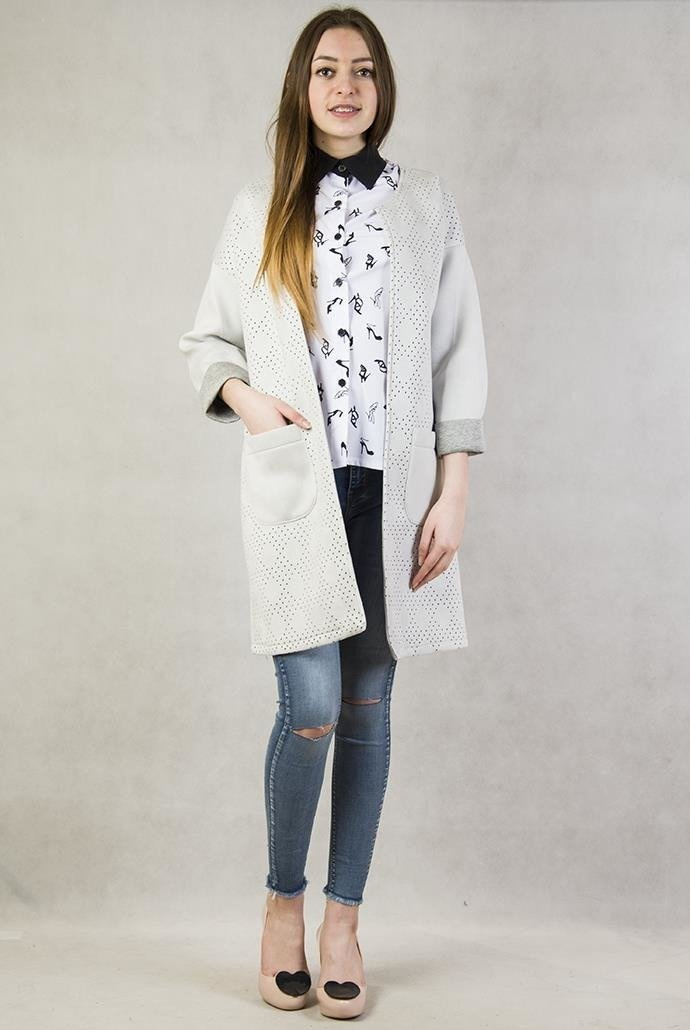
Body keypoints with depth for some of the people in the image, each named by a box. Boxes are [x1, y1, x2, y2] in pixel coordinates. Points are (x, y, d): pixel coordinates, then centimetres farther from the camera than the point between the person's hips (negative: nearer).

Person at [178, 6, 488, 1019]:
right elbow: (206, 338, 14)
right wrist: (242, 394, -9)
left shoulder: (428, 207, 8)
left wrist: (453, 494, -2)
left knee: (368, 705, 5)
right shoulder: (260, 211, 8)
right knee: (312, 705, -9)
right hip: (297, 486, -1)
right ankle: (283, 900, 16)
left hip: (395, 485, 1)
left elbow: (460, 356, 5)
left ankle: (343, 922, 17)